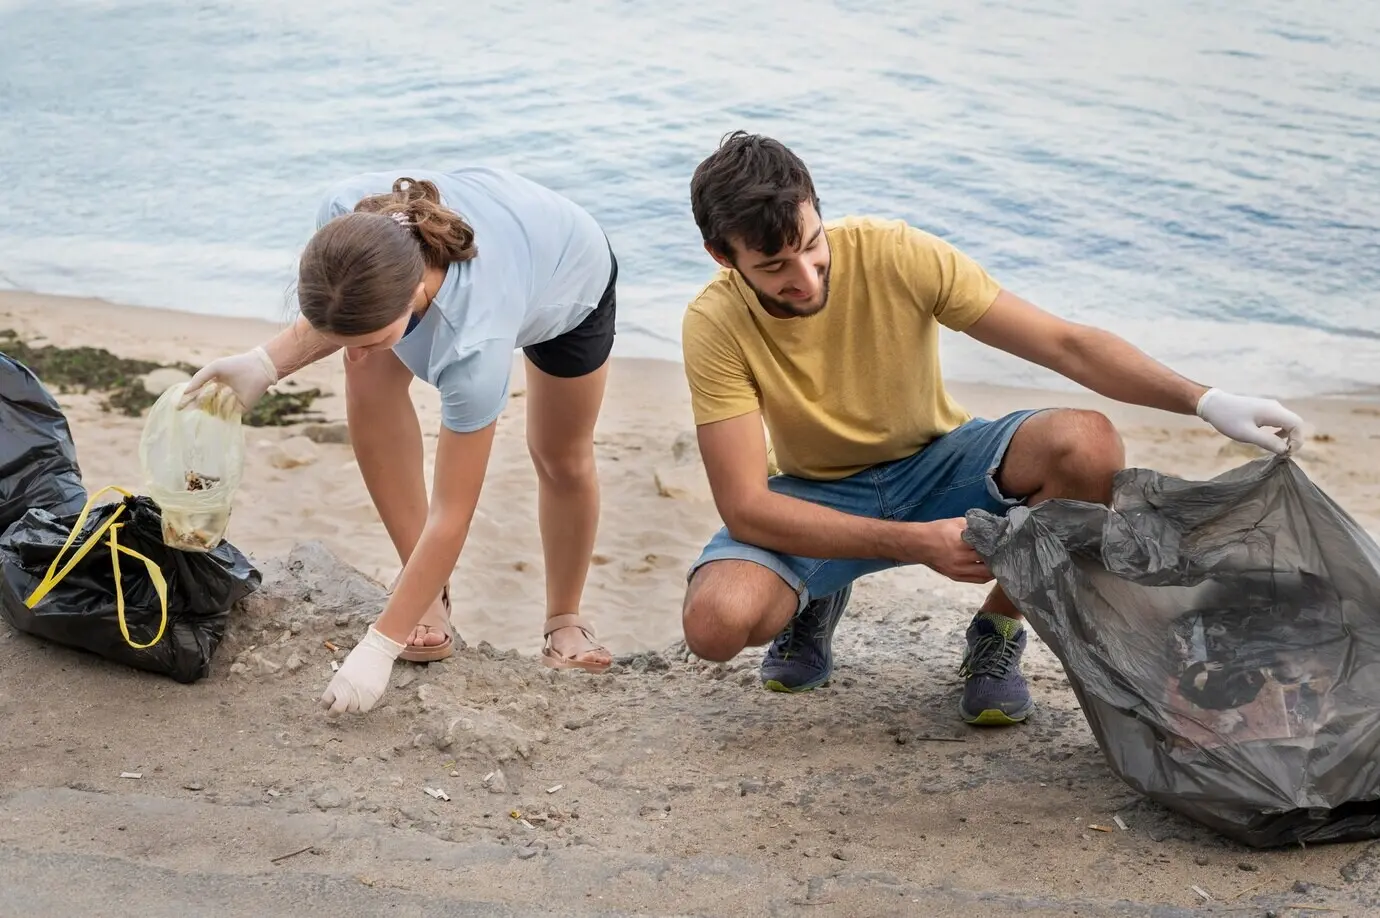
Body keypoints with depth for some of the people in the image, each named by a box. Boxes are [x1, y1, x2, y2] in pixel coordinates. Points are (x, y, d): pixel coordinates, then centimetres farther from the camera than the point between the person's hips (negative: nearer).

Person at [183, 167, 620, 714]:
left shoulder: (474, 341, -50)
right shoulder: (344, 215, -39)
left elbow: (451, 515, -41)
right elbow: (340, 322, -13)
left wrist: (379, 648, -40)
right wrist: (264, 364, -30)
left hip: (570, 277, -4)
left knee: (563, 459, 6)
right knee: (369, 387, -18)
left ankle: (565, 621, 33)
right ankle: (428, 587, -8)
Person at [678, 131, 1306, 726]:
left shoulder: (896, 255, -22)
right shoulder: (716, 325, -23)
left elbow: (1065, 344, -19)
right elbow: (746, 507, -26)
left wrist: (1205, 401, -30)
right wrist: (917, 542, -35)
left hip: (936, 465, 1)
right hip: (817, 499, -1)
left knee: (1089, 446, -29)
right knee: (715, 621, -32)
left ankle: (996, 633, -3)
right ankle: (815, 601, 7)